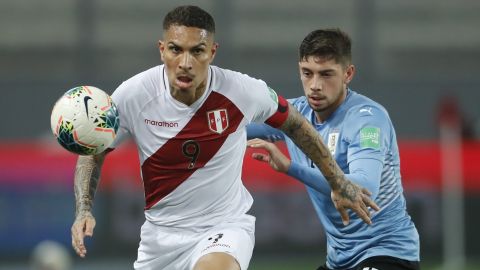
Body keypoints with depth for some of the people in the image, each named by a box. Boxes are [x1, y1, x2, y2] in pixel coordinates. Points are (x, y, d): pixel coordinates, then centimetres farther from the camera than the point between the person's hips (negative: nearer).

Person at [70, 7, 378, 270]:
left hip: (226, 224, -3)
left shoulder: (244, 91, -17)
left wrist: (339, 183, 11)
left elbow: (295, 124, 4)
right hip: (162, 231, 3)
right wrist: (84, 210, -16)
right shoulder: (132, 96, -16)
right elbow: (92, 154, 0)